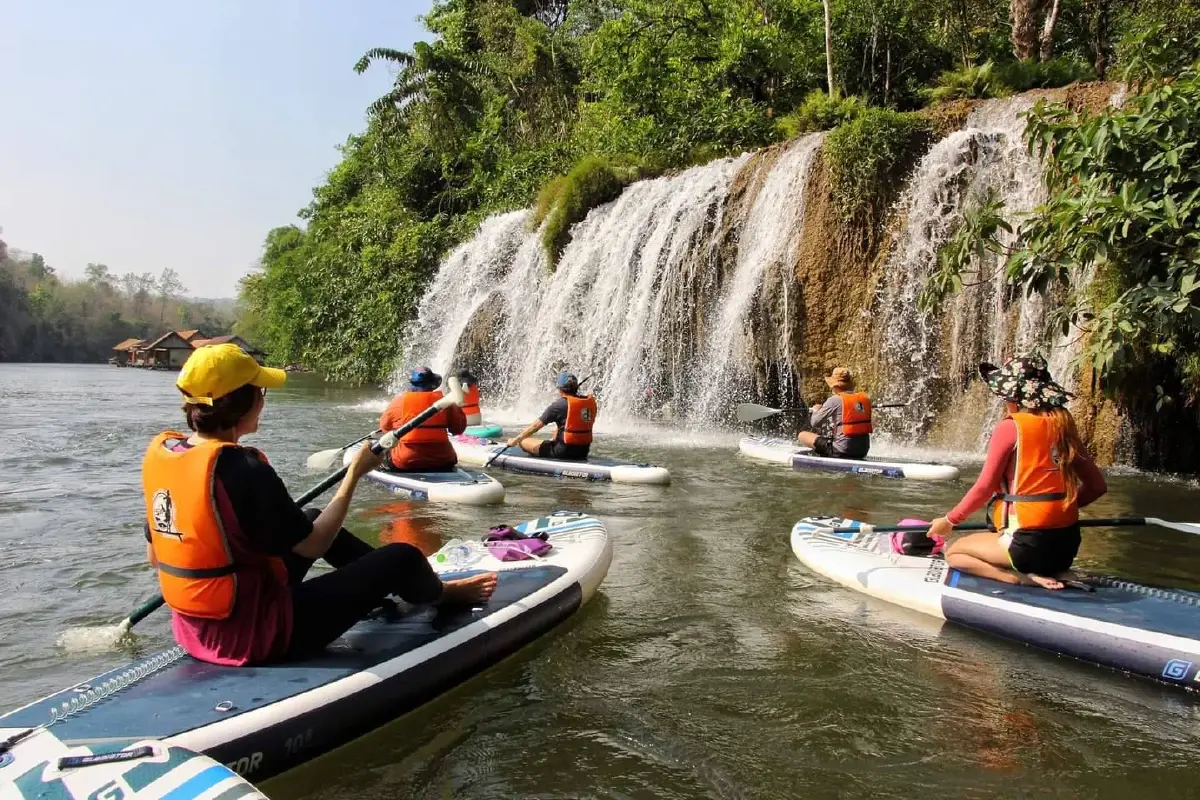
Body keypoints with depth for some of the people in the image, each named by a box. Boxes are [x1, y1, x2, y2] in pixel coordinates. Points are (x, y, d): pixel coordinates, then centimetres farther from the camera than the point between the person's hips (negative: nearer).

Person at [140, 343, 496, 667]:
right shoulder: (239, 468, -26)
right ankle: (441, 593, 34)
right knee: (403, 557, -1)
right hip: (256, 634, -9)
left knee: (313, 518, 24)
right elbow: (313, 545, -16)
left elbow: (154, 556, 8)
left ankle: (395, 583, 37)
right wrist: (355, 472, -6)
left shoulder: (158, 451, -2)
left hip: (194, 628, 9)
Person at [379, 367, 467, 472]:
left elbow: (385, 426, 10)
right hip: (441, 463, 1)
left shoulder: (399, 400, -4)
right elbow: (459, 428, 3)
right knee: (451, 455, 32)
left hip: (403, 464, 0)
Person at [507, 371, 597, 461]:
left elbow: (535, 426, -9)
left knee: (523, 441, 3)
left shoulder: (559, 404, -12)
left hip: (564, 452, -7)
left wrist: (516, 439, 1)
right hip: (583, 452, 7)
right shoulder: (591, 402, 4)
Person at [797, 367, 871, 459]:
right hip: (863, 451, 7)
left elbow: (814, 424, -6)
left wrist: (816, 410, 14)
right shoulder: (865, 398, 6)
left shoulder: (834, 400, -10)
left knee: (802, 435, 4)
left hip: (842, 452, -7)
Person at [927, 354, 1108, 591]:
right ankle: (1055, 572, 7)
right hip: (1067, 544, 7)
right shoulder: (1063, 425, 6)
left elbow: (984, 488, -10)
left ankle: (1024, 577, -7)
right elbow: (1097, 486, 9)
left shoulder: (1010, 427, -11)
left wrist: (949, 521, 3)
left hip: (1030, 544, -7)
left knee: (954, 553, 14)